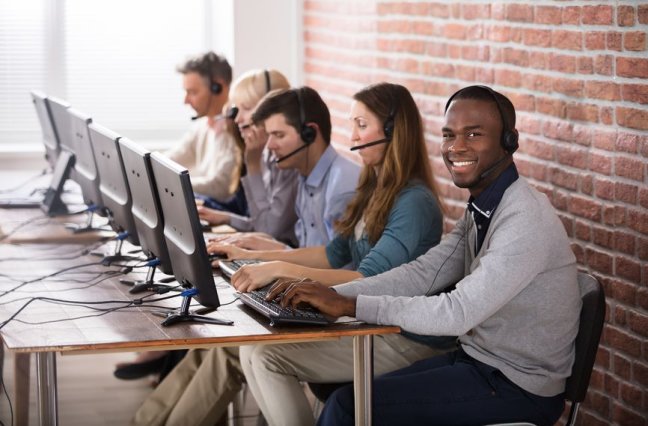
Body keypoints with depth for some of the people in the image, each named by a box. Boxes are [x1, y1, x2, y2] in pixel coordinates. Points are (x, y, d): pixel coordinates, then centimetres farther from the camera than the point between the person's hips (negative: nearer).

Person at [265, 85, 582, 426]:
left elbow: (458, 313, -28)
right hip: (478, 359, 8)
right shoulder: (480, 210, 7)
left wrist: (350, 305, -24)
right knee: (353, 394, 8)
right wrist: (332, 295, -8)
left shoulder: (525, 219, -24)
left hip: (516, 388, -8)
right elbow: (424, 274, 5)